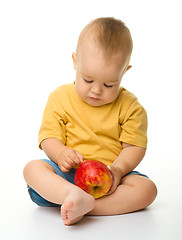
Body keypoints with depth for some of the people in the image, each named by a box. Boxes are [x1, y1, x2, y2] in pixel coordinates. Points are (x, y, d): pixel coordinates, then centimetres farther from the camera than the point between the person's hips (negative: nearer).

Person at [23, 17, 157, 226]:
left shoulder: (129, 106, -1)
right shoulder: (60, 98, 1)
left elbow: (134, 146, -4)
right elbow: (49, 137, -1)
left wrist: (117, 169, -23)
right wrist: (60, 153, -24)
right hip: (68, 173, 0)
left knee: (147, 189, -24)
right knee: (32, 168, -24)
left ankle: (82, 208, -35)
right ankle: (77, 197, -49)